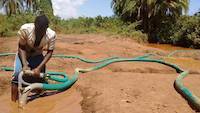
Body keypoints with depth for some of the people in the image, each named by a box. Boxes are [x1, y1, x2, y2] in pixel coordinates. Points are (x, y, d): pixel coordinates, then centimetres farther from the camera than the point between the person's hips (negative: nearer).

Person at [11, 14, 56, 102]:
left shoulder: (51, 35, -30)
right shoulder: (25, 29, -34)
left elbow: (49, 52, -18)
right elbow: (21, 48, -21)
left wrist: (39, 68, -26)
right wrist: (25, 65, -31)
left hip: (37, 55, 2)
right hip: (23, 54, -1)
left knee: (40, 75, -7)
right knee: (18, 73, -18)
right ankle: (14, 101, -3)